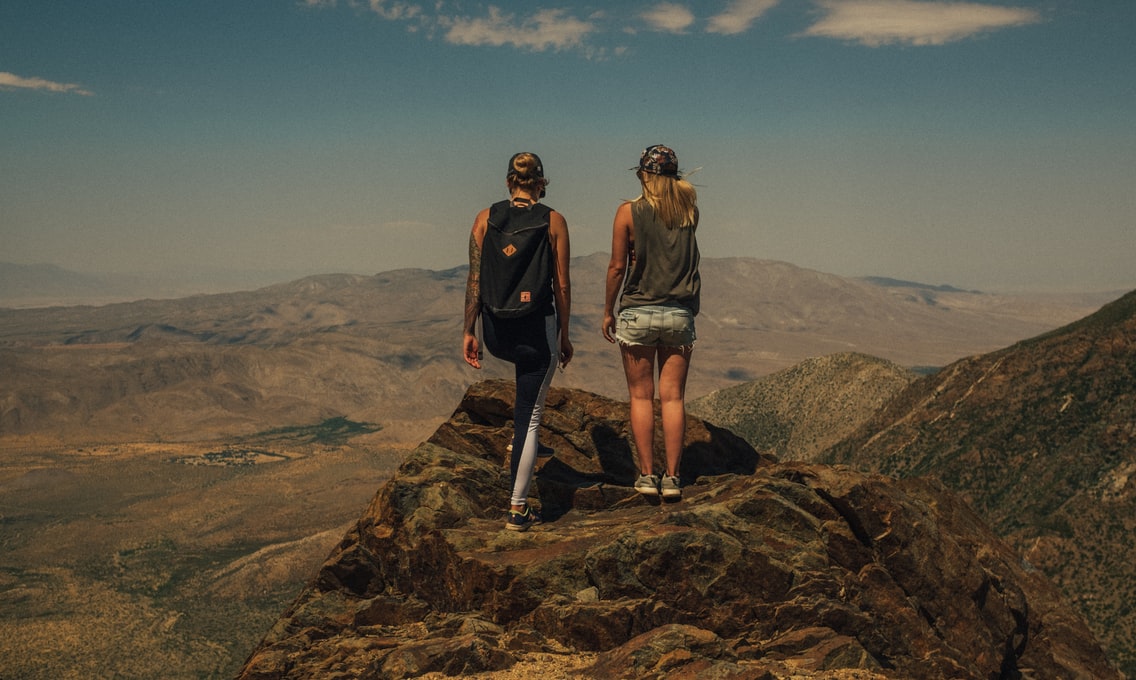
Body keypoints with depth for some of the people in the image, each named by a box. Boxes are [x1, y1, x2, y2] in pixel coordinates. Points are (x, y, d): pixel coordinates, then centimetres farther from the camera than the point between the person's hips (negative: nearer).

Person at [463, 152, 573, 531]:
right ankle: (517, 509, 8)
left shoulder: (486, 218, 0)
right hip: (537, 326, -3)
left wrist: (469, 332, 6)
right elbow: (562, 285, -3)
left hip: (496, 330, 3)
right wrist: (564, 336, 7)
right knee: (530, 416, 5)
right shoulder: (553, 221, -4)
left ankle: (520, 433, 39)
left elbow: (474, 280, -1)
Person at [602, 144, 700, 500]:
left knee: (640, 397, 6)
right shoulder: (688, 210, 3)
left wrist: (608, 311, 5)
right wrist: (675, 184, 15)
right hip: (679, 314, 2)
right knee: (673, 397, 5)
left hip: (637, 312, -2)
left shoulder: (628, 212, -5)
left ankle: (647, 475, 7)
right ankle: (672, 477, 5)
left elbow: (617, 266, -5)